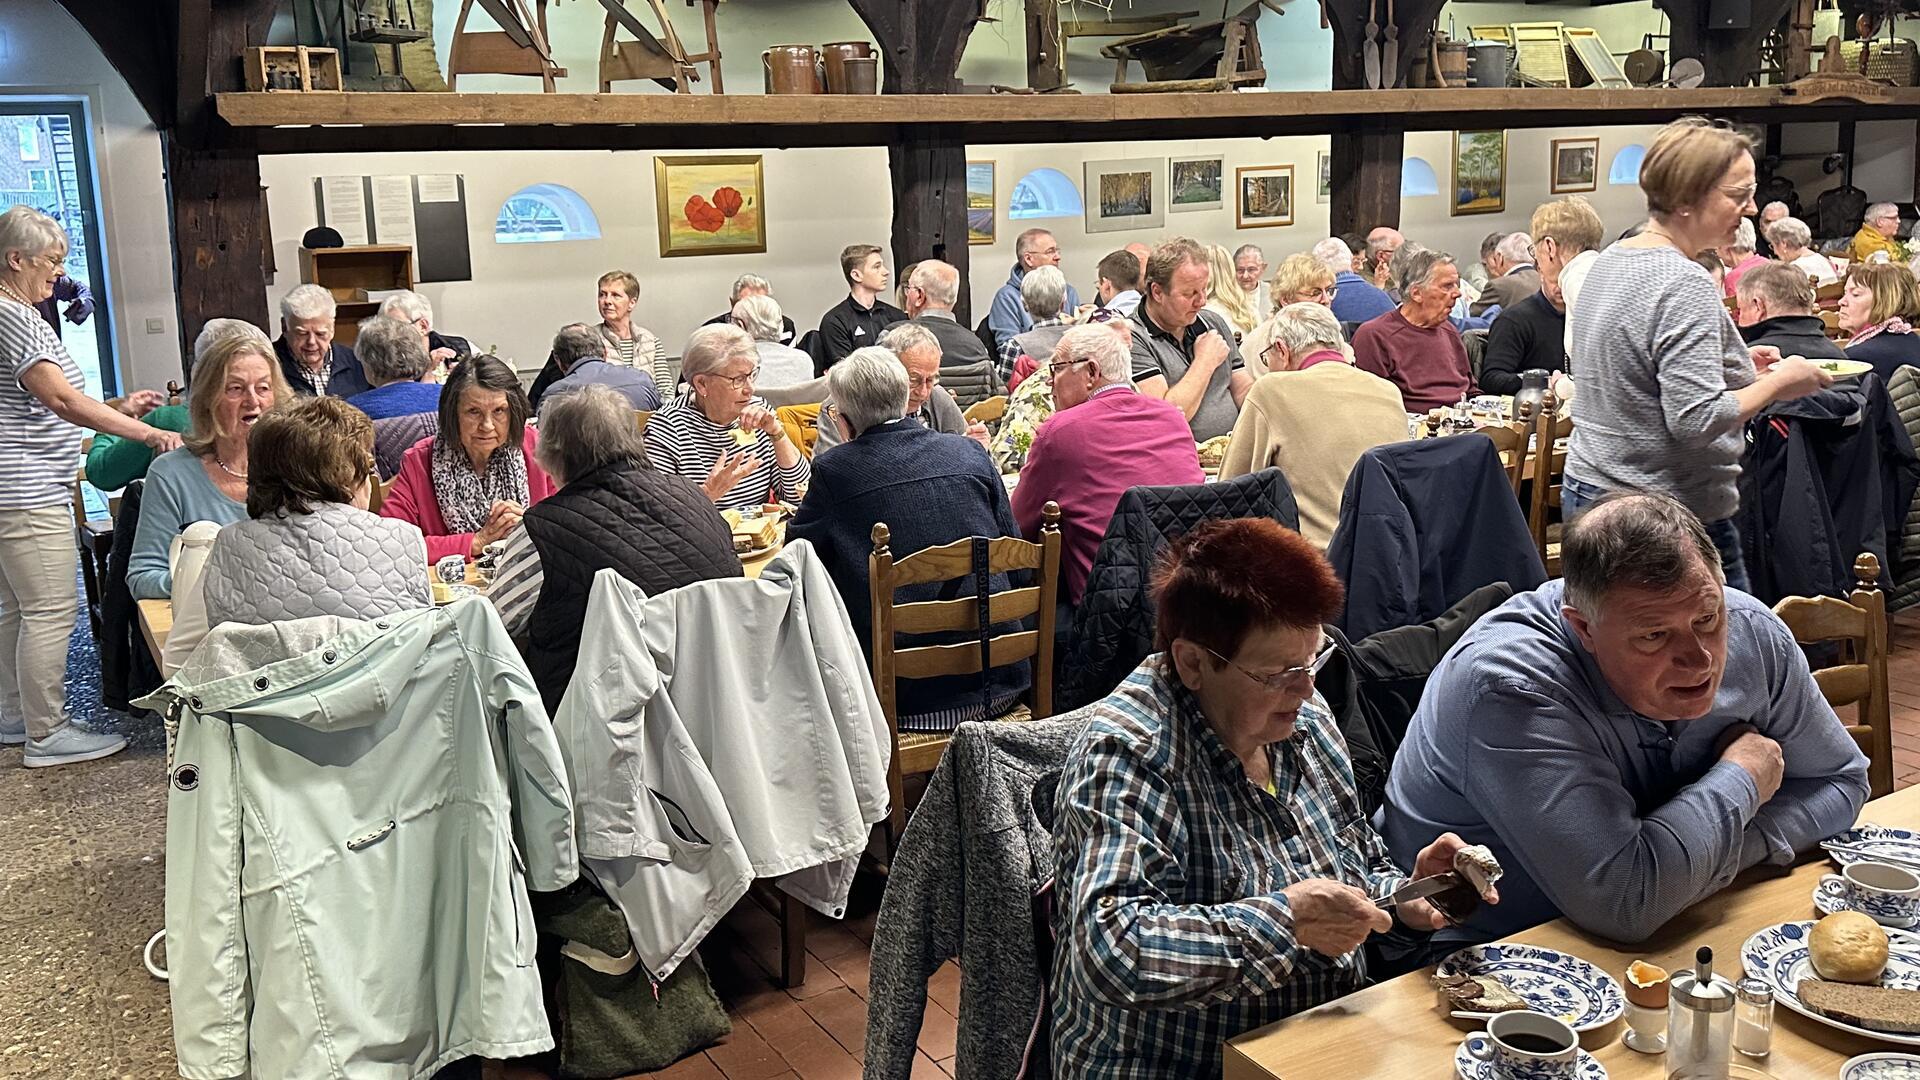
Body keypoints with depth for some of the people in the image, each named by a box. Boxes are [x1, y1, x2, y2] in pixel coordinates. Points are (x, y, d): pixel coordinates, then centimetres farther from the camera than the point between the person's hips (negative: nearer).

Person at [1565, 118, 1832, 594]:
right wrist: (1777, 383, -10)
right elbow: (1696, 420, -25)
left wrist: (1734, 362, 17)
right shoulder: (1685, 285, -19)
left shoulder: (1608, 263, 10)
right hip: (1670, 515, -9)